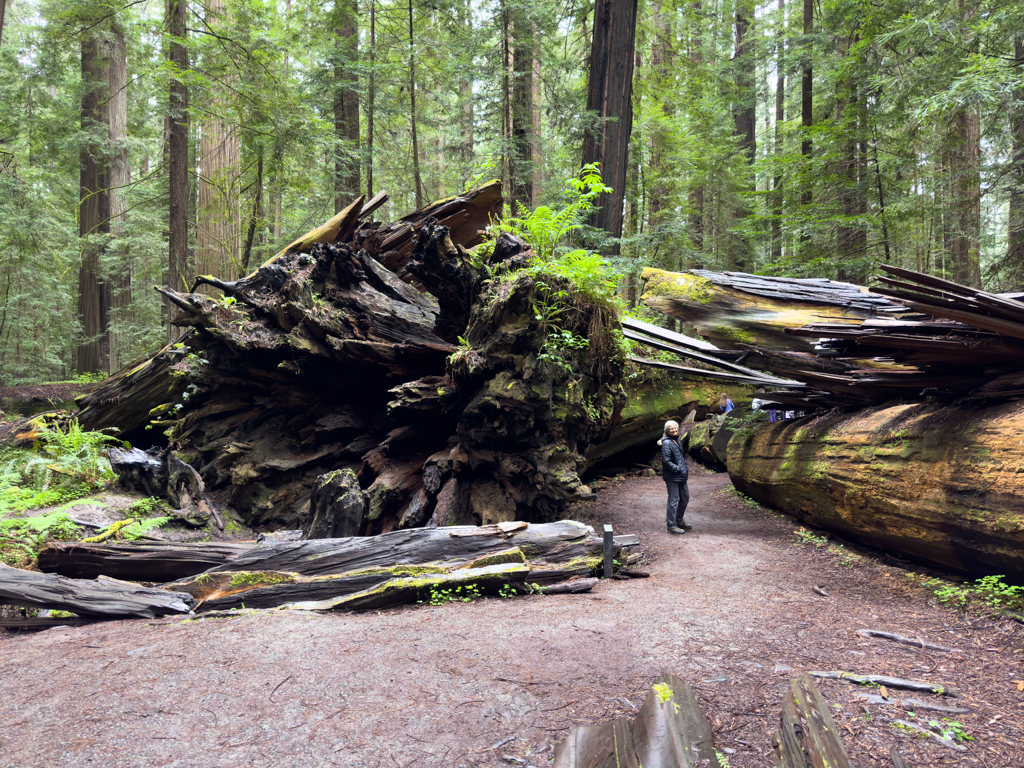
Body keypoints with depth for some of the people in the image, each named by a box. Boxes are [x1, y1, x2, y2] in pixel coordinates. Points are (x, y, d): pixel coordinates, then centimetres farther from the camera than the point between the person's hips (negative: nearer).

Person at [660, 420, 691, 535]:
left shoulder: (677, 440, 13)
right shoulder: (666, 443, -15)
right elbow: (666, 461, -20)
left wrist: (685, 469, 13)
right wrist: (678, 469, -18)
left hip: (681, 476, 9)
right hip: (672, 477, -9)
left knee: (685, 497, 18)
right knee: (674, 500, -5)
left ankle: (679, 521, 33)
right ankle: (671, 525, 3)